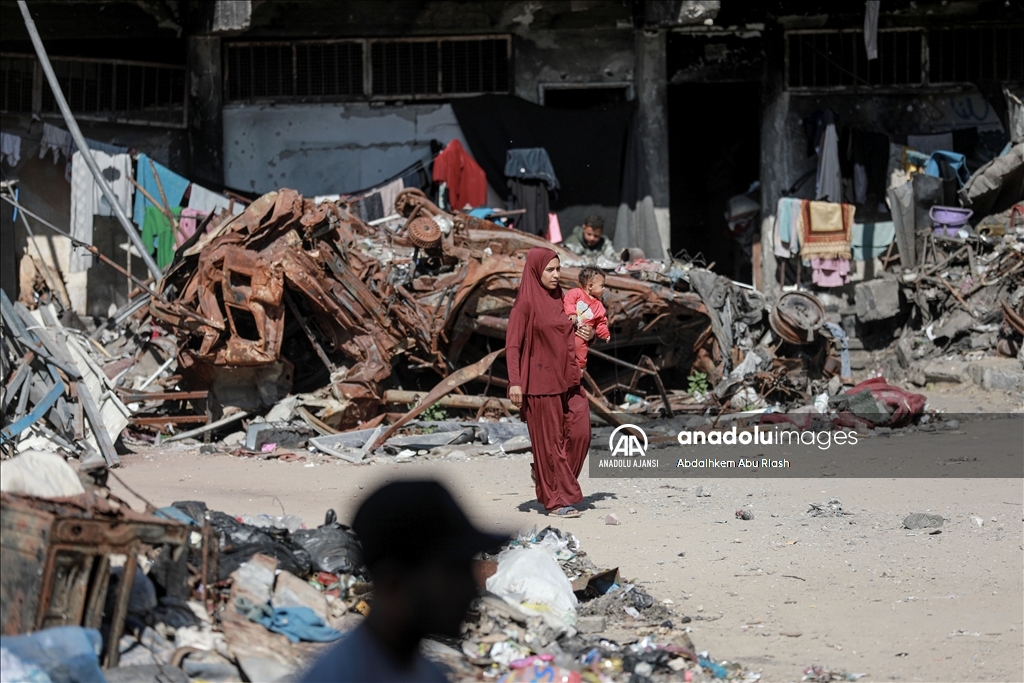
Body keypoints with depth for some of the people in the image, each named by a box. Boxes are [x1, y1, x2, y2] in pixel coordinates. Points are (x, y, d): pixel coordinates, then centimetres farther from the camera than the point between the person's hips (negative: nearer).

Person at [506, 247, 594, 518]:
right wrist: (515, 382, -20)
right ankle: (557, 499, 7)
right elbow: (512, 344, -11)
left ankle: (546, 475, 21)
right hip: (541, 381, -7)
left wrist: (587, 334, 0)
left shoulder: (558, 299, 12)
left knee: (579, 432, -1)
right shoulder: (525, 303, -8)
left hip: (567, 378, 7)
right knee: (549, 439, -1)